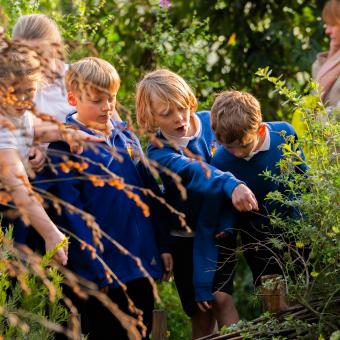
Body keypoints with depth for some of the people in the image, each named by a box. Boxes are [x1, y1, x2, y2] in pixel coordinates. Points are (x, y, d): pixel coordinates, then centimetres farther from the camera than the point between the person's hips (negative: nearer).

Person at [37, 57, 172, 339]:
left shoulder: (126, 137, 9)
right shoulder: (64, 146, -10)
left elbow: (149, 194, 14)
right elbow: (69, 211, -13)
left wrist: (162, 246, 11)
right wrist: (94, 267, -17)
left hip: (142, 263, 6)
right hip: (103, 271, -6)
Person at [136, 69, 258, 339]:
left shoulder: (211, 122, -7)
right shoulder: (159, 154, -18)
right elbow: (192, 173, -38)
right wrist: (231, 185, -54)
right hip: (188, 239, -3)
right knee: (203, 314, 6)